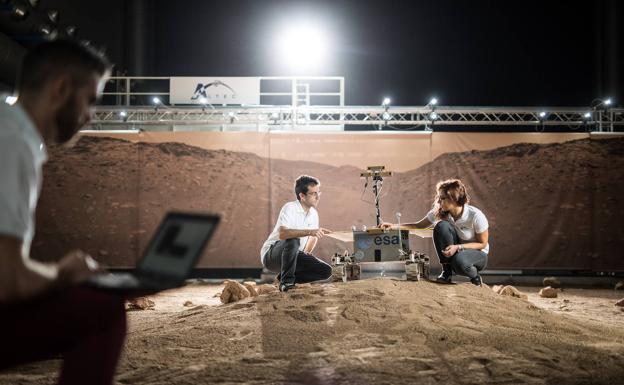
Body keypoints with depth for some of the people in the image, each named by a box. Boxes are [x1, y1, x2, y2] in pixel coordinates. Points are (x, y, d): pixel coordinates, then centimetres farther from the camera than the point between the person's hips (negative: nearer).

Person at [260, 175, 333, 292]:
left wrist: (306, 254, 13)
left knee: (326, 271, -10)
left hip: (293, 255, 7)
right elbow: (282, 233, -39)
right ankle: (286, 280, -20)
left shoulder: (313, 213, 3)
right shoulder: (290, 208, -20)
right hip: (271, 255, -7)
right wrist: (309, 231, -46)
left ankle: (288, 277, 6)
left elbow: (313, 237, 22)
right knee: (293, 241, -39)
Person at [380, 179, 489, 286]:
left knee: (459, 261, -42)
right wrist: (394, 226, -19)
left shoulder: (475, 216, -24)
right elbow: (419, 225, -4)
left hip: (478, 254, -4)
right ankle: (447, 272, -15)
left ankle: (475, 277, -4)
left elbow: (483, 244, -15)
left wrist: (458, 247, -29)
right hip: (454, 251, 4)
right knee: (441, 226, -27)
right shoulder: (438, 212, -14)